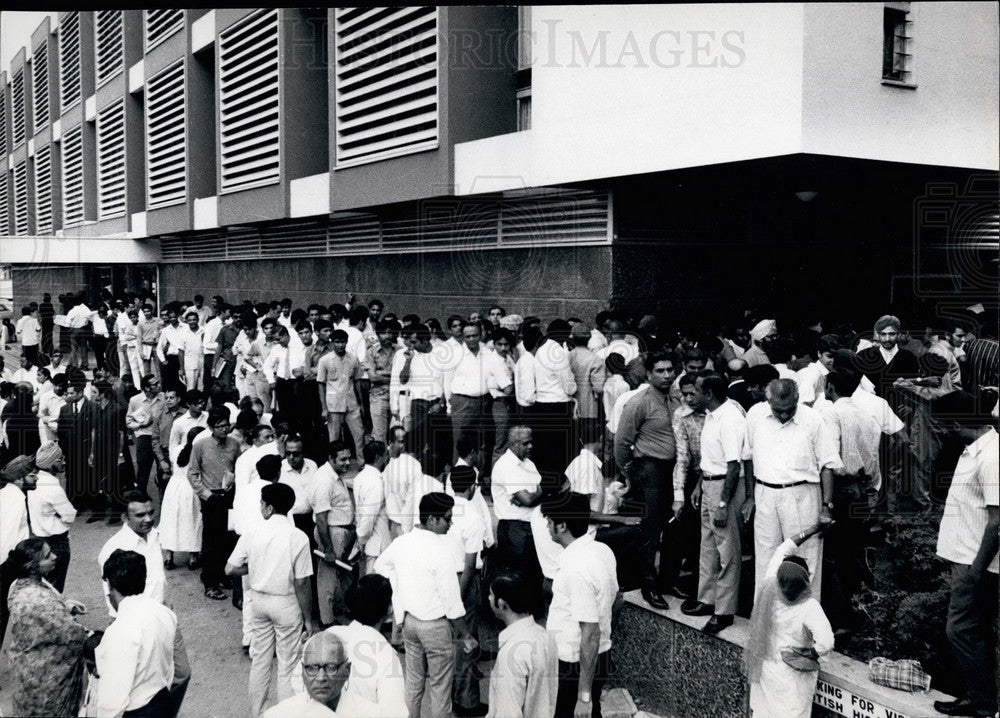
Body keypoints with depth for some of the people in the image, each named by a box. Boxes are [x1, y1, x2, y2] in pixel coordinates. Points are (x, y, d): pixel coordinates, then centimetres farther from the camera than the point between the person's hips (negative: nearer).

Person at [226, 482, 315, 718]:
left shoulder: (252, 533, -9)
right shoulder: (298, 538, -18)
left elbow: (230, 569, -5)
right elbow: (301, 584, -15)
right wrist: (308, 619, -5)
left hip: (259, 600, 4)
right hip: (286, 604, -4)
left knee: (259, 660, 19)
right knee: (287, 666, 9)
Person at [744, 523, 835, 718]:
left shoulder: (768, 590, -14)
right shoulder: (809, 607, -26)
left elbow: (783, 550, -1)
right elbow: (826, 643, -35)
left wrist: (812, 530, 5)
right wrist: (810, 655, -13)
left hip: (764, 670, 4)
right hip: (792, 678, -4)